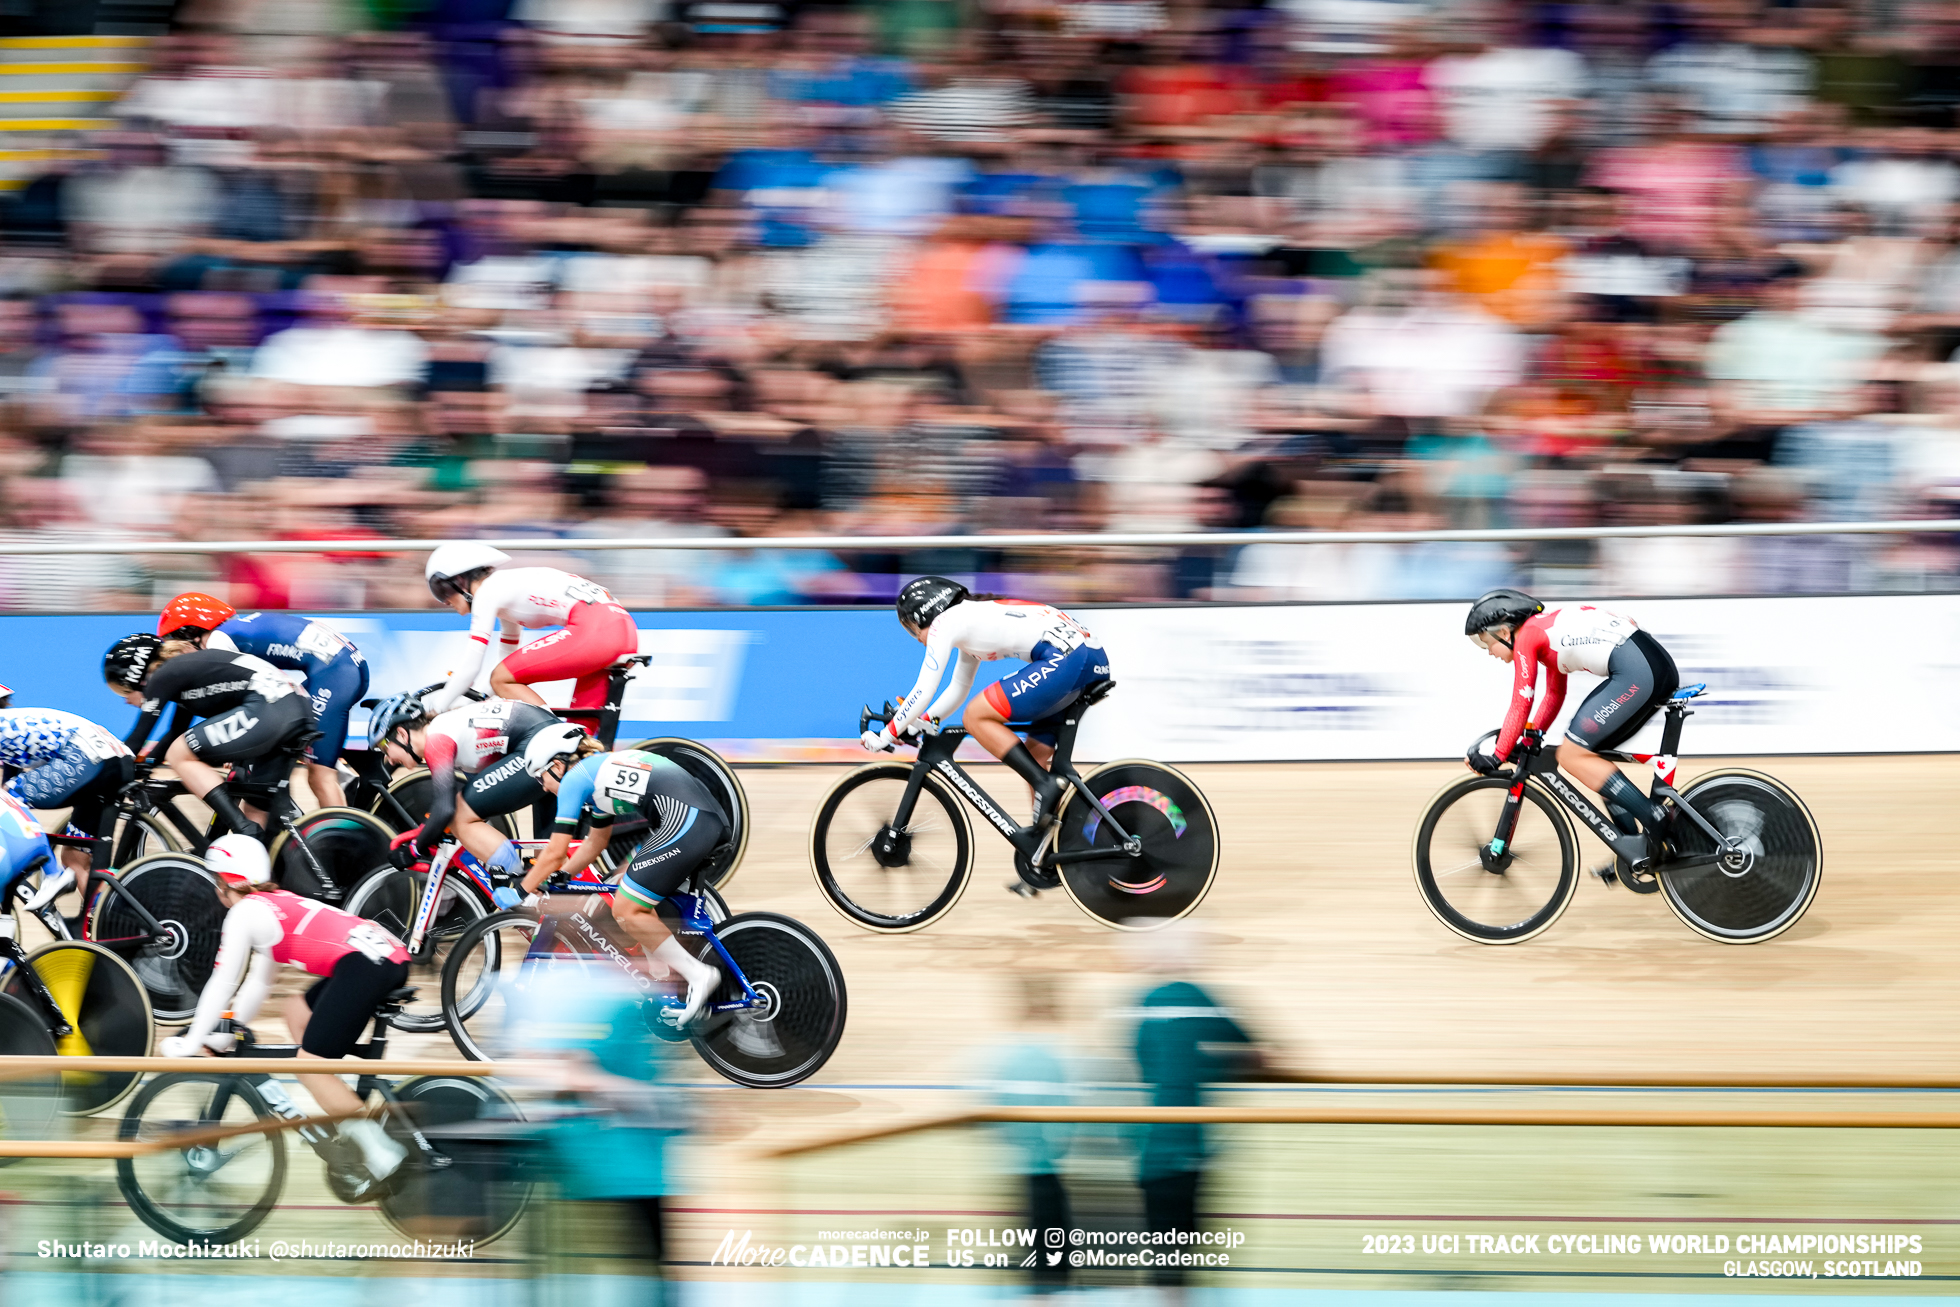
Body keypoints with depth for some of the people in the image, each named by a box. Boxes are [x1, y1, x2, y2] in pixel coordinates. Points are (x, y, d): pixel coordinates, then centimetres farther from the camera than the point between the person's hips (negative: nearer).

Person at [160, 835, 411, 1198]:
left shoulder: (245, 912, 4)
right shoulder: (277, 904, 30)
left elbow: (222, 984, 4)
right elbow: (258, 984, 35)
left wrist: (190, 1043, 12)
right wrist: (220, 1037, 37)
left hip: (364, 965, -10)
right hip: (391, 957, 10)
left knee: (311, 1066, -7)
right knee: (297, 1009, 26)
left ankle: (383, 1154, -14)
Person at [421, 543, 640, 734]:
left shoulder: (487, 592, 4)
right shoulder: (505, 587, 30)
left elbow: (471, 666, 0)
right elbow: (507, 654, 41)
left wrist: (436, 710, 10)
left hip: (593, 631, -9)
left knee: (501, 680, -2)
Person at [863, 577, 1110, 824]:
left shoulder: (946, 621, 4)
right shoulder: (969, 619, 31)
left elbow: (923, 692, 1)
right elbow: (958, 689, 40)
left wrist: (885, 735, 9)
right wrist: (920, 723, 33)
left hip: (1064, 657, -10)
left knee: (976, 718, -6)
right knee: (1034, 756, 16)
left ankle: (1046, 785, -14)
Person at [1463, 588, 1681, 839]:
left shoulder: (1527, 636, -1)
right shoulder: (1547, 626, 26)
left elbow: (1521, 706, -2)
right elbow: (1554, 695, 35)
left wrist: (1495, 757, 3)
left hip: (1636, 674, -10)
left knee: (1572, 756, -5)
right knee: (1586, 754, 17)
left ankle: (1656, 819, -11)